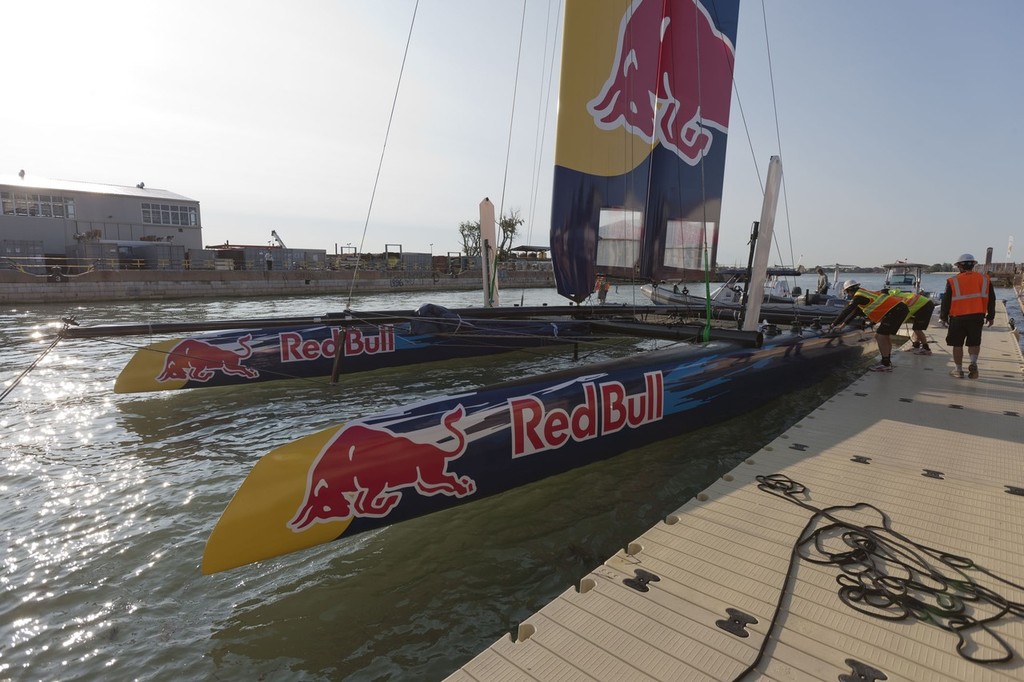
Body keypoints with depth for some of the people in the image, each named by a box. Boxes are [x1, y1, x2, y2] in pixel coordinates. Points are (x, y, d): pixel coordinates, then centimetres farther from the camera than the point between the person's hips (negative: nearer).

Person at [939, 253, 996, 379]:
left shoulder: (953, 281, -5)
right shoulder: (985, 279, 4)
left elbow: (946, 301, -3)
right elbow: (991, 300, 9)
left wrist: (943, 317, 7)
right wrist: (991, 316, 18)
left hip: (958, 317, -2)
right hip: (977, 317, 3)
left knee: (957, 345, 7)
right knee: (974, 343, 16)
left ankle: (958, 369, 12)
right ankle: (973, 363, -4)